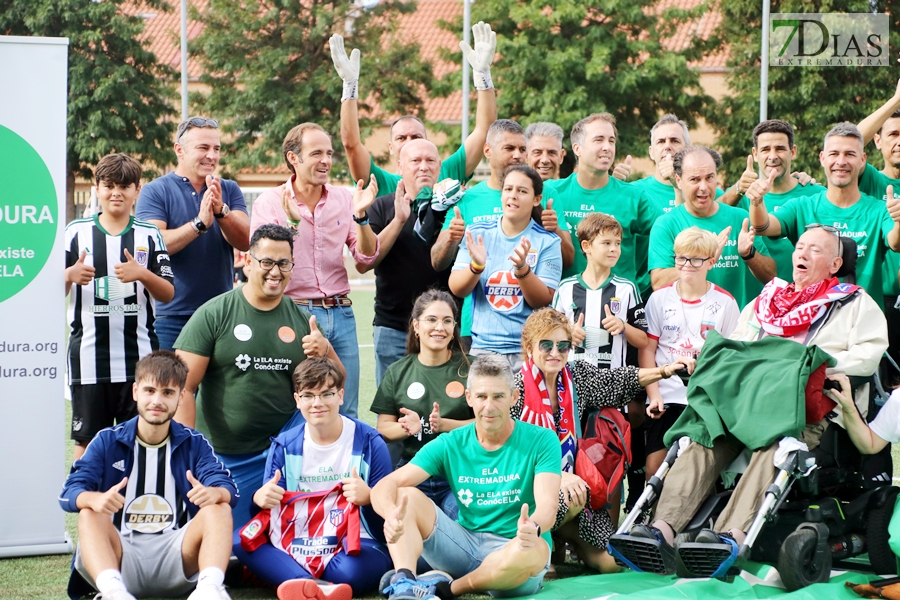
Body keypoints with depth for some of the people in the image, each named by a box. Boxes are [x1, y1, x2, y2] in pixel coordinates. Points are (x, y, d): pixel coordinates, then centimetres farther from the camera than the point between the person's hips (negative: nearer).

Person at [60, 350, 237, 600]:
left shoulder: (194, 444, 11)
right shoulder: (107, 441, 9)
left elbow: (228, 490, -4)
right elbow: (69, 491, -5)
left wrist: (214, 492, -32)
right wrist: (93, 498, -31)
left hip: (176, 556, 0)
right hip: (121, 555, 0)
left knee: (219, 509, -21)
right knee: (90, 515, -26)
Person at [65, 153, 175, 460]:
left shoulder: (150, 235, 8)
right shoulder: (76, 231, 6)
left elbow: (168, 294, 4)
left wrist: (142, 274, -14)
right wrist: (70, 276, -15)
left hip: (138, 356, 0)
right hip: (88, 354, 0)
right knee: (87, 439, 4)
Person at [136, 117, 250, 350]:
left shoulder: (229, 190, 10)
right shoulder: (155, 191, 0)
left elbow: (245, 242, -3)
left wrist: (221, 210, -21)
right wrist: (199, 224, -25)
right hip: (172, 316, -3)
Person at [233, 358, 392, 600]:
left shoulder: (369, 443, -1)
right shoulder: (284, 446, 7)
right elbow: (270, 506, 7)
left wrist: (368, 499, -23)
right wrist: (259, 498, -17)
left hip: (352, 547, -4)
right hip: (294, 547, 4)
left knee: (351, 571, -40)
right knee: (239, 540, -25)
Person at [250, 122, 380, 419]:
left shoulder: (343, 199, 8)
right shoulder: (269, 202, -3)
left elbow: (367, 257, 4)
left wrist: (361, 215, -12)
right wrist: (292, 221, -23)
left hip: (341, 313, 4)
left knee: (346, 412, 8)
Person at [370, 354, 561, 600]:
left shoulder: (541, 441, -7)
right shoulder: (450, 445, 0)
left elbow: (547, 506, -20)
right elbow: (386, 486, -9)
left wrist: (533, 527, -46)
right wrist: (391, 513, -35)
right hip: (464, 546, 3)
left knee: (534, 549, -38)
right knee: (406, 495, -15)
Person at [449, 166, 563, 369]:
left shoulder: (546, 242, 1)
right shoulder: (477, 233, 7)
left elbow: (544, 301, -6)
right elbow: (456, 289, 1)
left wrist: (522, 268, -22)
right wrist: (476, 266, -19)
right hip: (482, 346, 2)